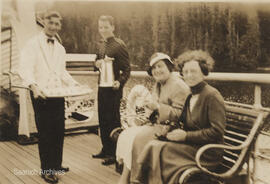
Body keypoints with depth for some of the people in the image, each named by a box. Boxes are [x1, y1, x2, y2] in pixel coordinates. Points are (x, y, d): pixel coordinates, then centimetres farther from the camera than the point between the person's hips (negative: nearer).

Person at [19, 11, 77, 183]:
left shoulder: (60, 49, 16)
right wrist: (33, 85, -31)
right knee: (45, 133, -2)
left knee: (59, 132, 12)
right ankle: (46, 170, 10)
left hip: (58, 95, 6)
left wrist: (73, 84, 9)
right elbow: (25, 69, -14)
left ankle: (56, 165, 28)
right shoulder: (33, 44, -5)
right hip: (41, 95, -6)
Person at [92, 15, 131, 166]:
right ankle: (106, 149, 29)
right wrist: (97, 63, 0)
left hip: (113, 89, -8)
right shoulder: (100, 45, 12)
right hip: (102, 87, 8)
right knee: (103, 120, 15)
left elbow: (126, 69, -12)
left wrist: (120, 82, -27)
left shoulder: (119, 45, -11)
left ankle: (115, 154, 10)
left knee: (113, 121, 0)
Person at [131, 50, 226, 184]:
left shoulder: (212, 96, -10)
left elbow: (217, 132, -15)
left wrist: (186, 135, -16)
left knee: (158, 149, -22)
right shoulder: (189, 96, 15)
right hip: (191, 146, 7)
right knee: (153, 145, -16)